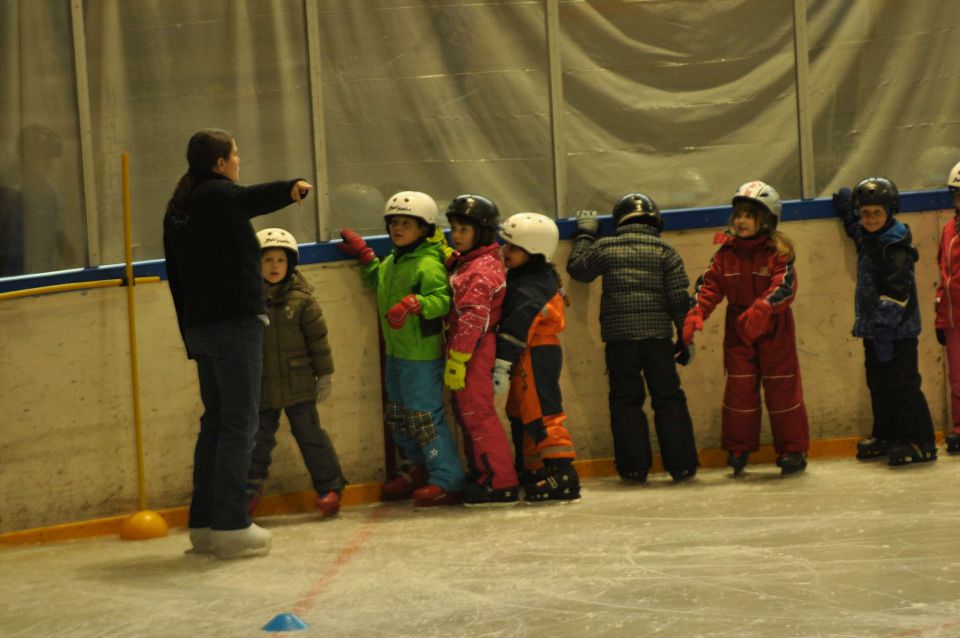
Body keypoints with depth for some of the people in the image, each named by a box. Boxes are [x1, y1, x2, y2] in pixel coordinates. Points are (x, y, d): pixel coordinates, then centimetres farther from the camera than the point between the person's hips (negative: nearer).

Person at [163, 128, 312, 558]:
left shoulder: (178, 209, 15)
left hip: (200, 326, 8)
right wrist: (292, 189, -52)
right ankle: (230, 527, -6)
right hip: (235, 321, -8)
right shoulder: (218, 196, -9)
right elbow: (255, 199, -33)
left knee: (216, 420, 14)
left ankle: (203, 523, 17)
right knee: (239, 422, -5)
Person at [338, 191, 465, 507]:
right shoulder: (390, 262, 12)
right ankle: (416, 471, 35)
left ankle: (448, 480, 1)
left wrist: (412, 304, -39)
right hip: (395, 352, 10)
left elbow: (442, 300, -26)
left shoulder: (427, 264, -16)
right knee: (398, 416, 19)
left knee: (424, 416, -7)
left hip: (422, 354, -10)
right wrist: (364, 256, 23)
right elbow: (379, 284, 30)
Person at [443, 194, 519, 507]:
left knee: (477, 413, -7)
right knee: (466, 412, 16)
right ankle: (481, 475, 25)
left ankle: (500, 484, -4)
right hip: (462, 348, 10)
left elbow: (473, 317, -21)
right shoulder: (463, 263, 16)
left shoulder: (482, 269, -15)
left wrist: (457, 360, -22)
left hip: (474, 351, -10)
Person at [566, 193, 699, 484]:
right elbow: (679, 297, -1)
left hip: (619, 337, 0)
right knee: (669, 399, 8)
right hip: (657, 335, 0)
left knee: (626, 400, 8)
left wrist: (585, 234, 30)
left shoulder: (604, 248, 3)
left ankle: (634, 467, 6)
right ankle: (681, 465, 6)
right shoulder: (664, 251, 1)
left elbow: (577, 268, 18)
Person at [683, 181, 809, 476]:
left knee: (782, 389, 2)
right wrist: (696, 314, -14)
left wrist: (761, 309, -35)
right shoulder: (726, 253, 1)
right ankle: (738, 449, 18)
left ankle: (793, 449, 12)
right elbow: (709, 285, 1)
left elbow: (785, 286, -21)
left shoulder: (778, 252, -10)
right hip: (738, 332, 3)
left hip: (774, 332, -3)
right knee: (739, 389, 6)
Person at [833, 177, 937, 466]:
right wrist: (845, 205, 27)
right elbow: (855, 227, 38)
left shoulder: (895, 247, -19)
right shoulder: (867, 238, 9)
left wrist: (885, 331, -26)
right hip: (875, 328, 9)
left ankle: (921, 443, -2)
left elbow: (897, 293, -24)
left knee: (903, 386, -7)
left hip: (898, 332, -9)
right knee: (878, 385, 16)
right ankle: (885, 436, 27)